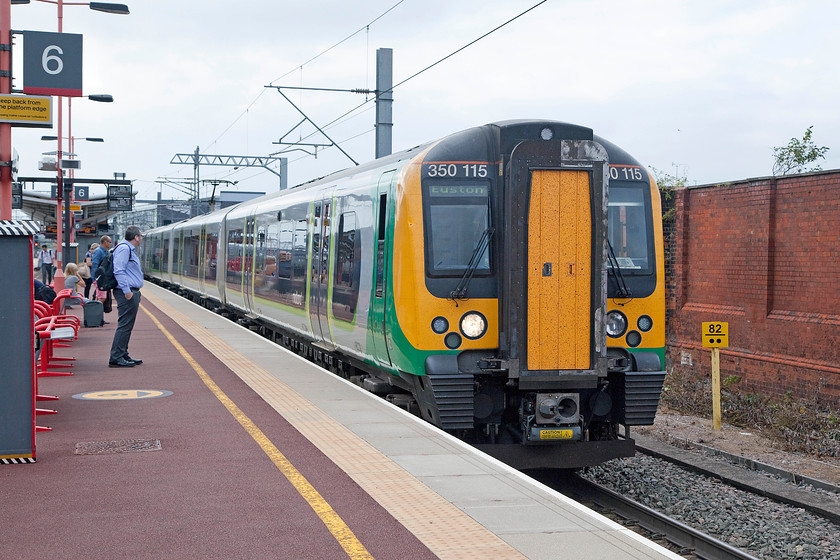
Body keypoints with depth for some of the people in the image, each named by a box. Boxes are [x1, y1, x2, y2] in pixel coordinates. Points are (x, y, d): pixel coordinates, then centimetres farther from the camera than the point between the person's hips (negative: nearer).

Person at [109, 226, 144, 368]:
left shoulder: (130, 250, 21)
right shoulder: (124, 248, -12)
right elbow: (118, 271, -21)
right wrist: (127, 291, -24)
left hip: (132, 293, 11)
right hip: (127, 293, -11)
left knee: (127, 326, 14)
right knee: (124, 325, -10)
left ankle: (123, 356, 19)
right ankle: (116, 358, -9)